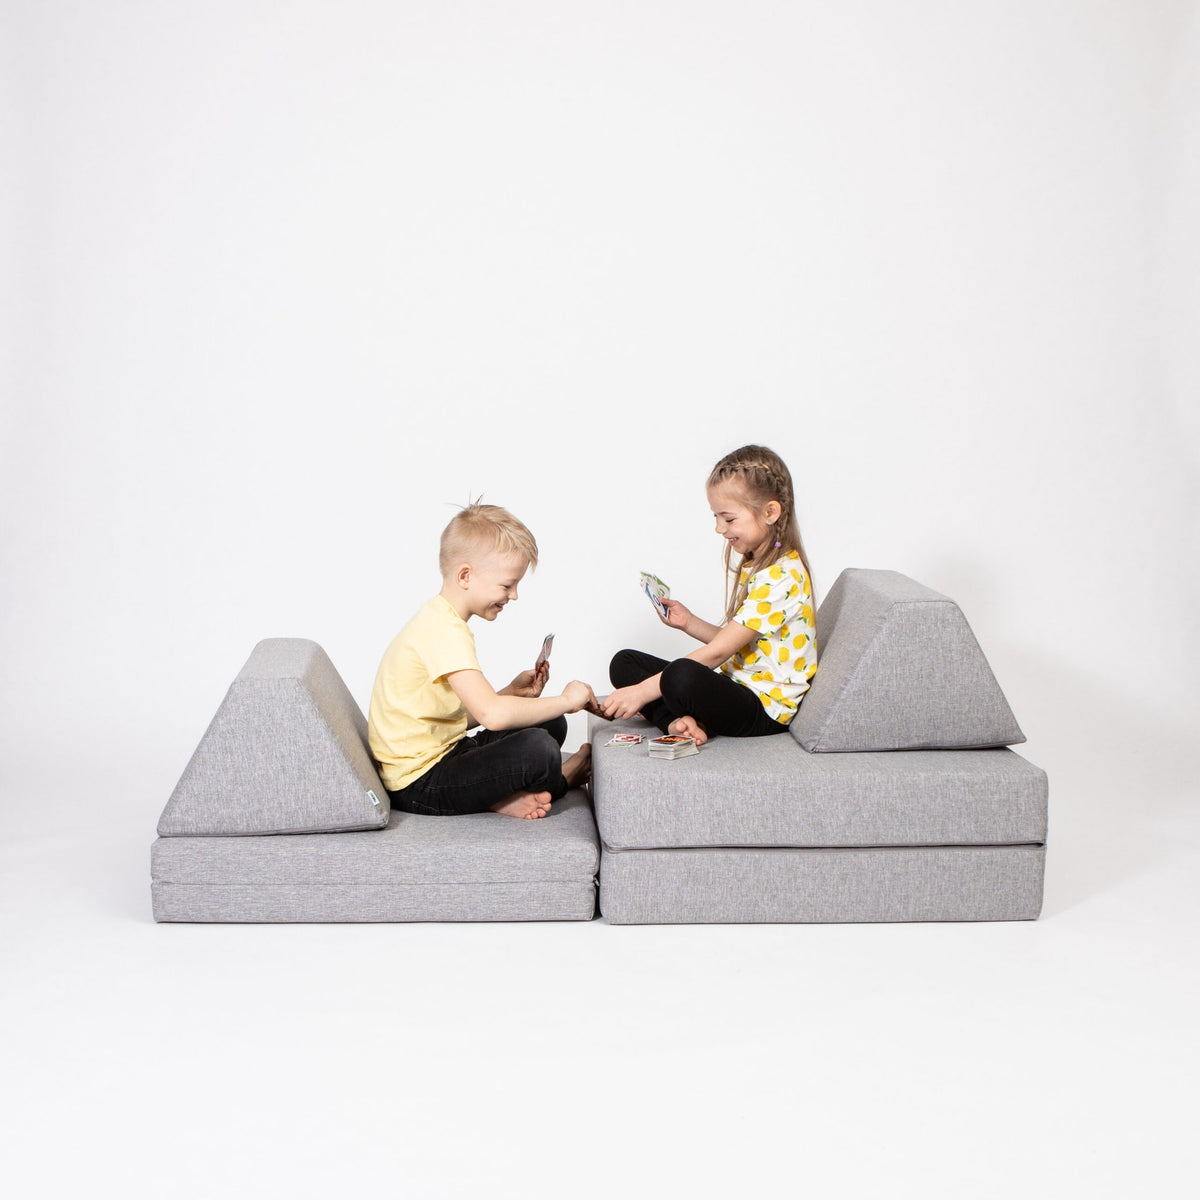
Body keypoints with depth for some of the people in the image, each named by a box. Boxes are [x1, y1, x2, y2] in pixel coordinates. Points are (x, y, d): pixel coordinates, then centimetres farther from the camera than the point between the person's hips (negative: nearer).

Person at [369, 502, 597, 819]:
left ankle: (500, 796, -6)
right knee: (538, 748, -25)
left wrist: (511, 693, 2)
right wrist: (565, 700, -20)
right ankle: (560, 781, 9)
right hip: (419, 786, -11)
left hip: (437, 754, 11)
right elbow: (492, 714, -33)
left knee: (551, 725, 14)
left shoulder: (438, 622, 14)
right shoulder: (444, 632, -21)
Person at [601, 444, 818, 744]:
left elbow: (717, 652, -24)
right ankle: (680, 720, -18)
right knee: (624, 663, 6)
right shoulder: (749, 566, 14)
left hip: (764, 709, -10)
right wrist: (689, 622, 3)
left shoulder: (782, 576, -20)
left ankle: (678, 721, -5)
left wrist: (642, 691, -24)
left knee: (683, 675, -38)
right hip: (736, 688, 10)